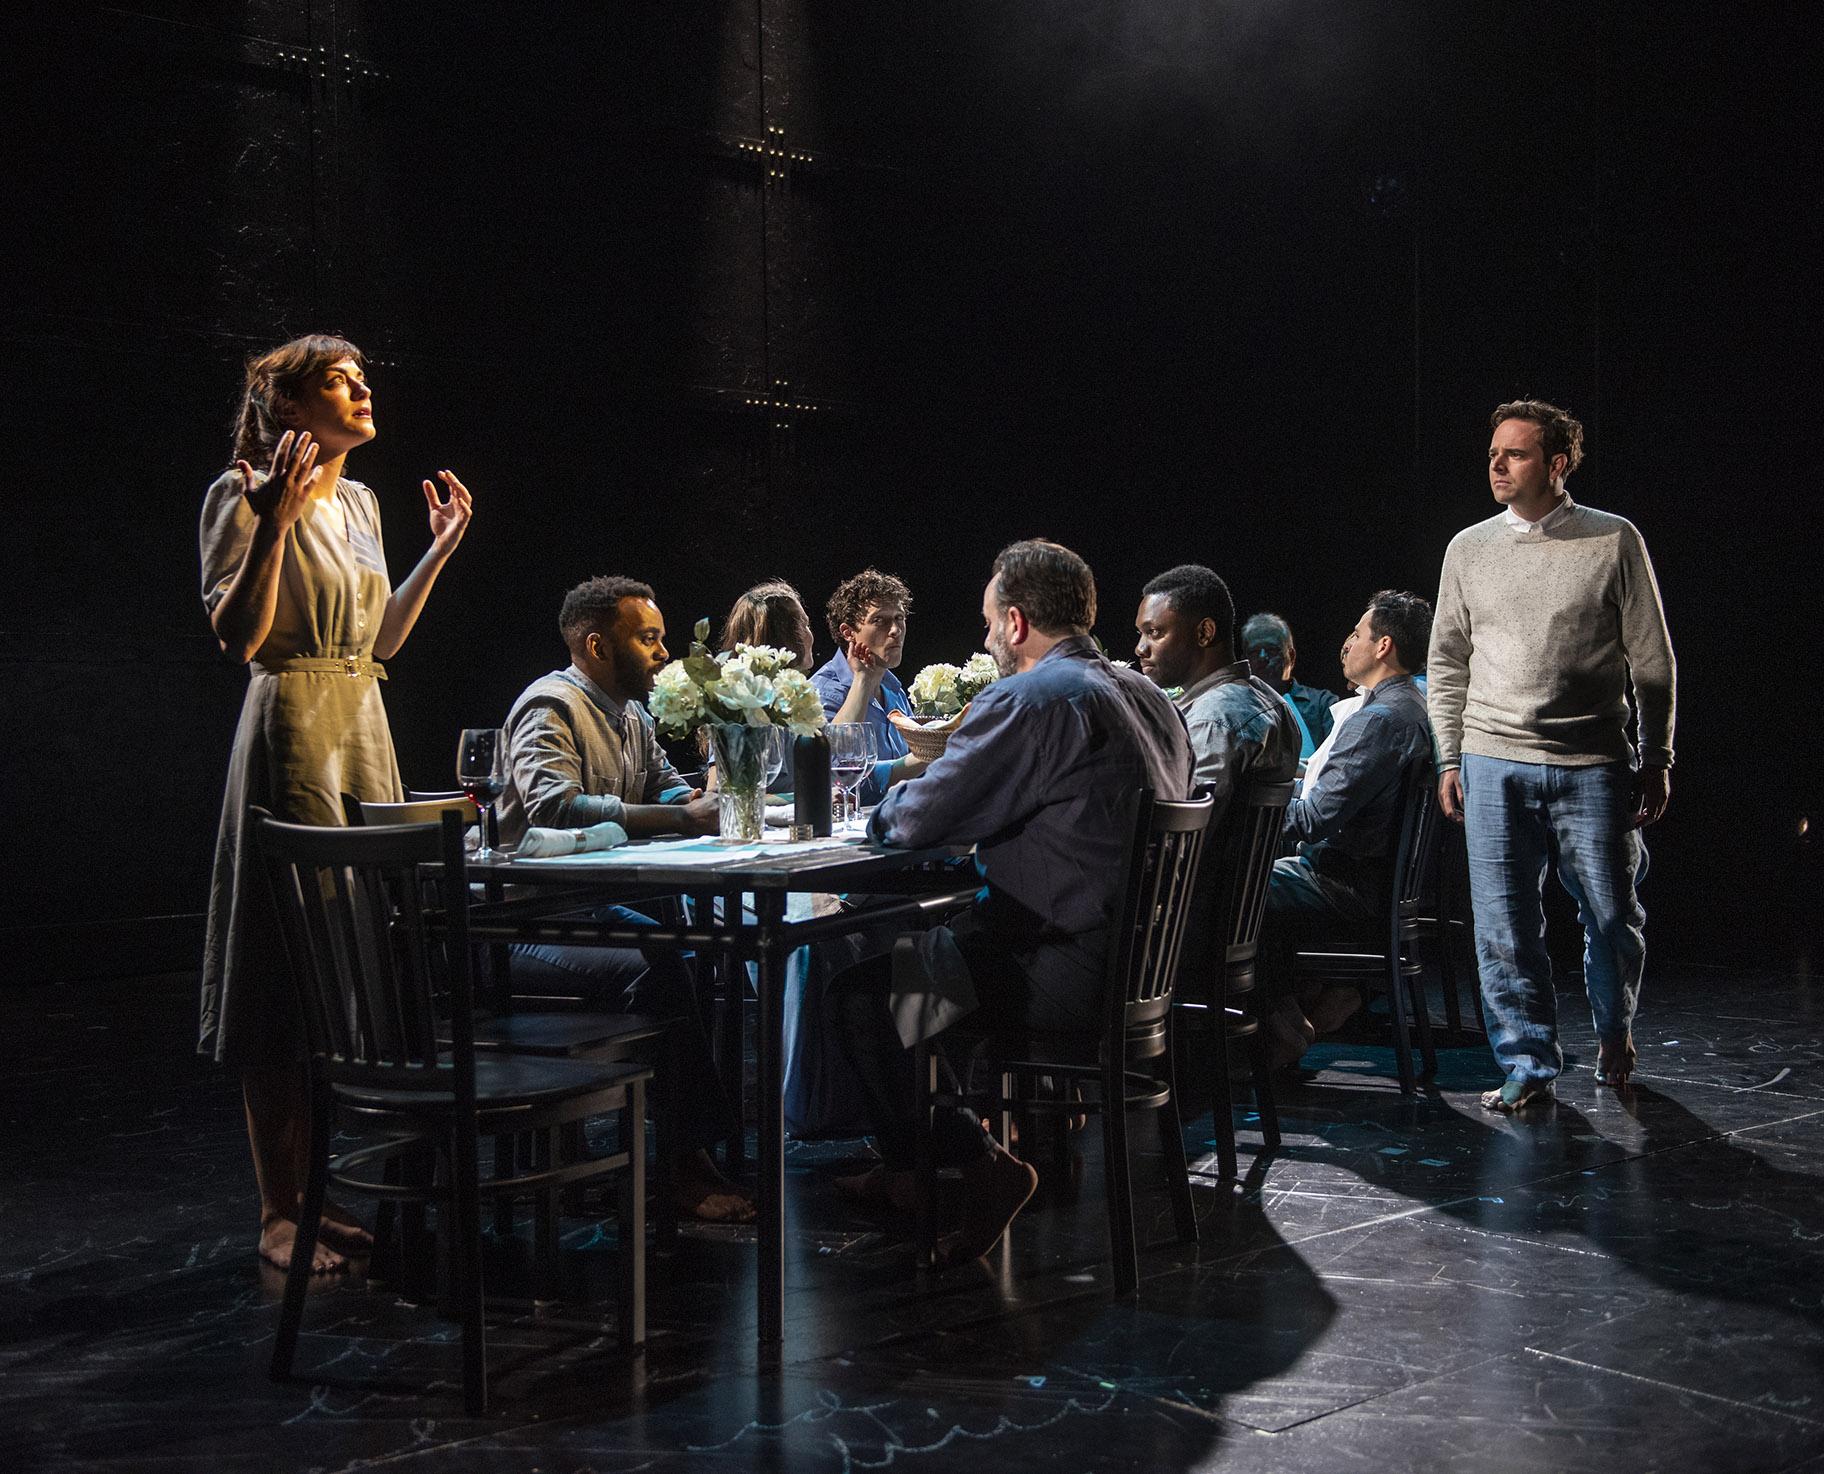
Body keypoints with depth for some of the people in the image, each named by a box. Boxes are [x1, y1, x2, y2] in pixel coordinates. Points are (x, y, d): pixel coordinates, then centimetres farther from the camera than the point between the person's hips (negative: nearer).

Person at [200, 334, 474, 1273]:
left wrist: (443, 546, 17)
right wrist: (275, 522, -23)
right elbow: (238, 638, -16)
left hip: (365, 735, 8)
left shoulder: (360, 503, 15)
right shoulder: (244, 494, -7)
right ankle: (280, 1213, 3)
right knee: (293, 978, -6)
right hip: (293, 730, -8)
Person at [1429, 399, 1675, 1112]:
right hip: (1494, 765, 2)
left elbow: (1653, 660, 3)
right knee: (1504, 926, 0)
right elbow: (1447, 664, 14)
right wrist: (1449, 759, 9)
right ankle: (1528, 1066, 11)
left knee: (1612, 918, 6)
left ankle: (1613, 1034, 32)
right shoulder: (1468, 549, 8)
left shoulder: (1614, 540, 0)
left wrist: (1657, 758, 1)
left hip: (1594, 765, -2)